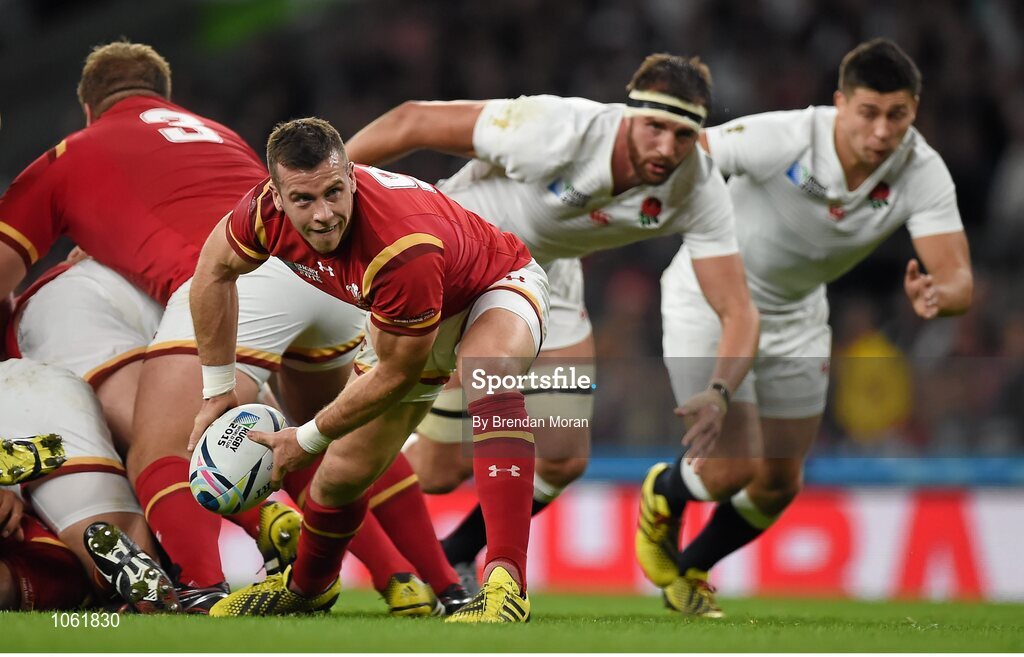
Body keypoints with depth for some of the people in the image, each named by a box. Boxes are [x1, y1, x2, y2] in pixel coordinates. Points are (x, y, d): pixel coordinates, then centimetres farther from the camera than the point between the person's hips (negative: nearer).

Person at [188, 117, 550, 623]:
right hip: (404, 318, 6)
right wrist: (218, 393, 0)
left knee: (491, 370, -42)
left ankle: (507, 583, -47)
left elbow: (396, 374, -30)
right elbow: (215, 270, -2)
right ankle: (306, 587, 43)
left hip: (498, 288, -6)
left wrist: (307, 438, -18)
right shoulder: (267, 211, -27)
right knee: (342, 474, 8)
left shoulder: (404, 248, -44)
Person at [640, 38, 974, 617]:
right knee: (734, 470, -12)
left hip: (796, 317, 5)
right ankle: (663, 494, 25)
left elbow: (958, 279, -33)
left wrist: (937, 297, -55)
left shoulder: (923, 174, -24)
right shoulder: (782, 139, -34)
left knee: (779, 486, 10)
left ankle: (688, 573, 38)